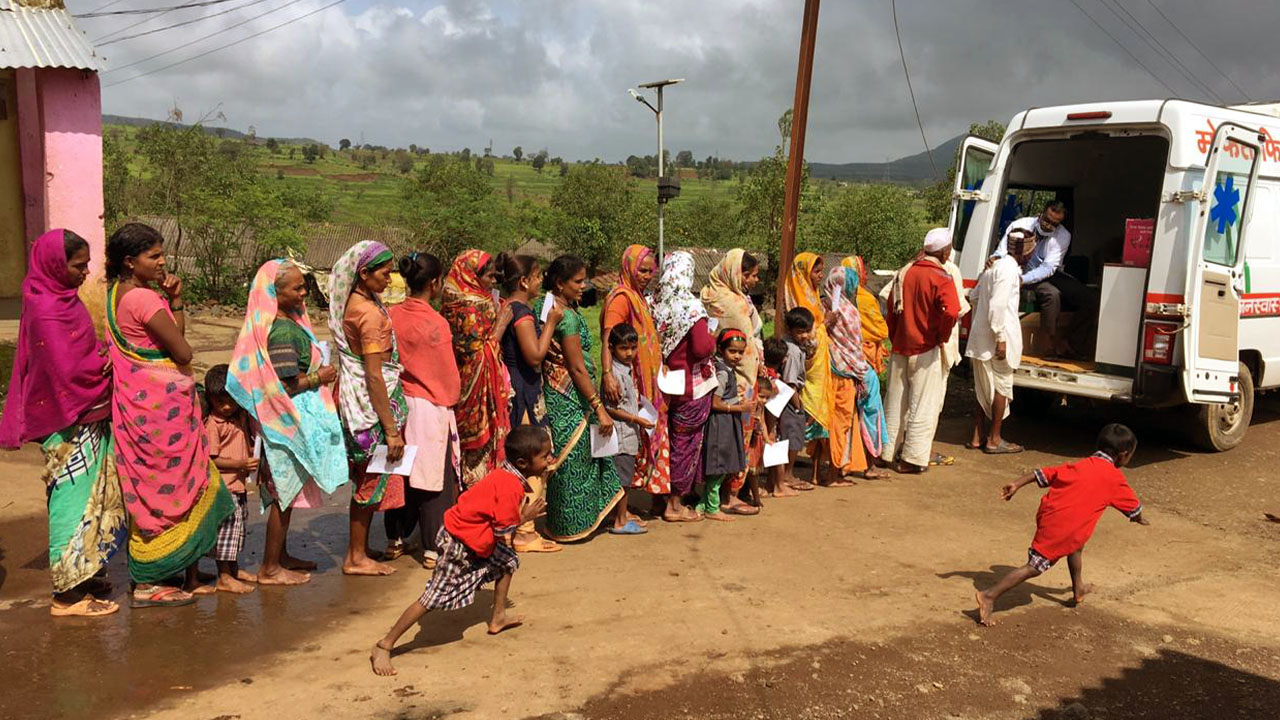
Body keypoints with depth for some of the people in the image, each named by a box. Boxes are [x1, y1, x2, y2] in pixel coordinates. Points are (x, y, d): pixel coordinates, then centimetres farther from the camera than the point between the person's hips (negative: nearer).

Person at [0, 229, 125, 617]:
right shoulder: (46, 310, -20)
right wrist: (110, 359, -11)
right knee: (74, 498, -3)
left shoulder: (61, 298, 9)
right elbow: (67, 371, -23)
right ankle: (68, 593, 5)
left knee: (90, 496, 16)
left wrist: (105, 352, -2)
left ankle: (84, 572, 28)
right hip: (68, 422, -9)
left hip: (87, 414, 9)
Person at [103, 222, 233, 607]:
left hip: (138, 400, 10)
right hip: (162, 402, -10)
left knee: (149, 487, 13)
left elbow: (172, 335, 14)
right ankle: (147, 585, 8)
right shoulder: (144, 299, -18)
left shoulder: (118, 293, 12)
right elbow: (183, 352, -15)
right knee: (166, 487, 0)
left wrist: (174, 300, 2)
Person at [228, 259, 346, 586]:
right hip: (290, 421, -10)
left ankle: (281, 556, 32)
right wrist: (320, 377, -12)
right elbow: (286, 385, -24)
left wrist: (317, 371, 7)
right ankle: (270, 568, 11)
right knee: (286, 491, 0)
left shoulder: (288, 322, 8)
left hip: (290, 420, 10)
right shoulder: (282, 332, -22)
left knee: (286, 491, 19)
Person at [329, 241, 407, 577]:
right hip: (372, 402, -9)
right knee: (373, 480, 2)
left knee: (368, 478, 16)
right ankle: (356, 558, 13)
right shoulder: (370, 313, -20)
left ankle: (359, 551, 25)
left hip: (353, 397, 9)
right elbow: (374, 376, -22)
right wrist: (391, 429, -20)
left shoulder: (352, 304, 8)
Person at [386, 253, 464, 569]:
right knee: (434, 477, 4)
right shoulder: (436, 323, -17)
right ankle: (433, 549, 9)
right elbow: (448, 374, -10)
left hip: (396, 403, 6)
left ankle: (397, 538, 29)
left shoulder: (391, 316, -2)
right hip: (430, 407, -6)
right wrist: (451, 398, 8)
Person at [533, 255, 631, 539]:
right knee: (573, 461, 2)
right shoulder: (567, 316, -19)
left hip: (553, 396, 9)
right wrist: (599, 408, -19)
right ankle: (570, 526, 14)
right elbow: (577, 367, -21)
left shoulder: (542, 306, 7)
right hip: (570, 402, -9)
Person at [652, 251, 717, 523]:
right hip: (693, 386, -6)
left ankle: (673, 498, 29)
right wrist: (712, 338, -5)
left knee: (674, 438, 19)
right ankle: (675, 504, 13)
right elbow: (701, 348, -23)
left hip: (668, 384, 6)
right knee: (686, 443, 5)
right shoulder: (691, 306, -18)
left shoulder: (657, 305, 0)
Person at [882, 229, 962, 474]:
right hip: (926, 350, -6)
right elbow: (951, 312, -28)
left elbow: (891, 308, 12)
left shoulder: (904, 272, 7)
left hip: (900, 348, 6)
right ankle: (913, 459, 3)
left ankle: (889, 452, 22)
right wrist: (942, 336, -12)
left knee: (896, 403, 14)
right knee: (923, 406, 2)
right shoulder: (941, 278, -13)